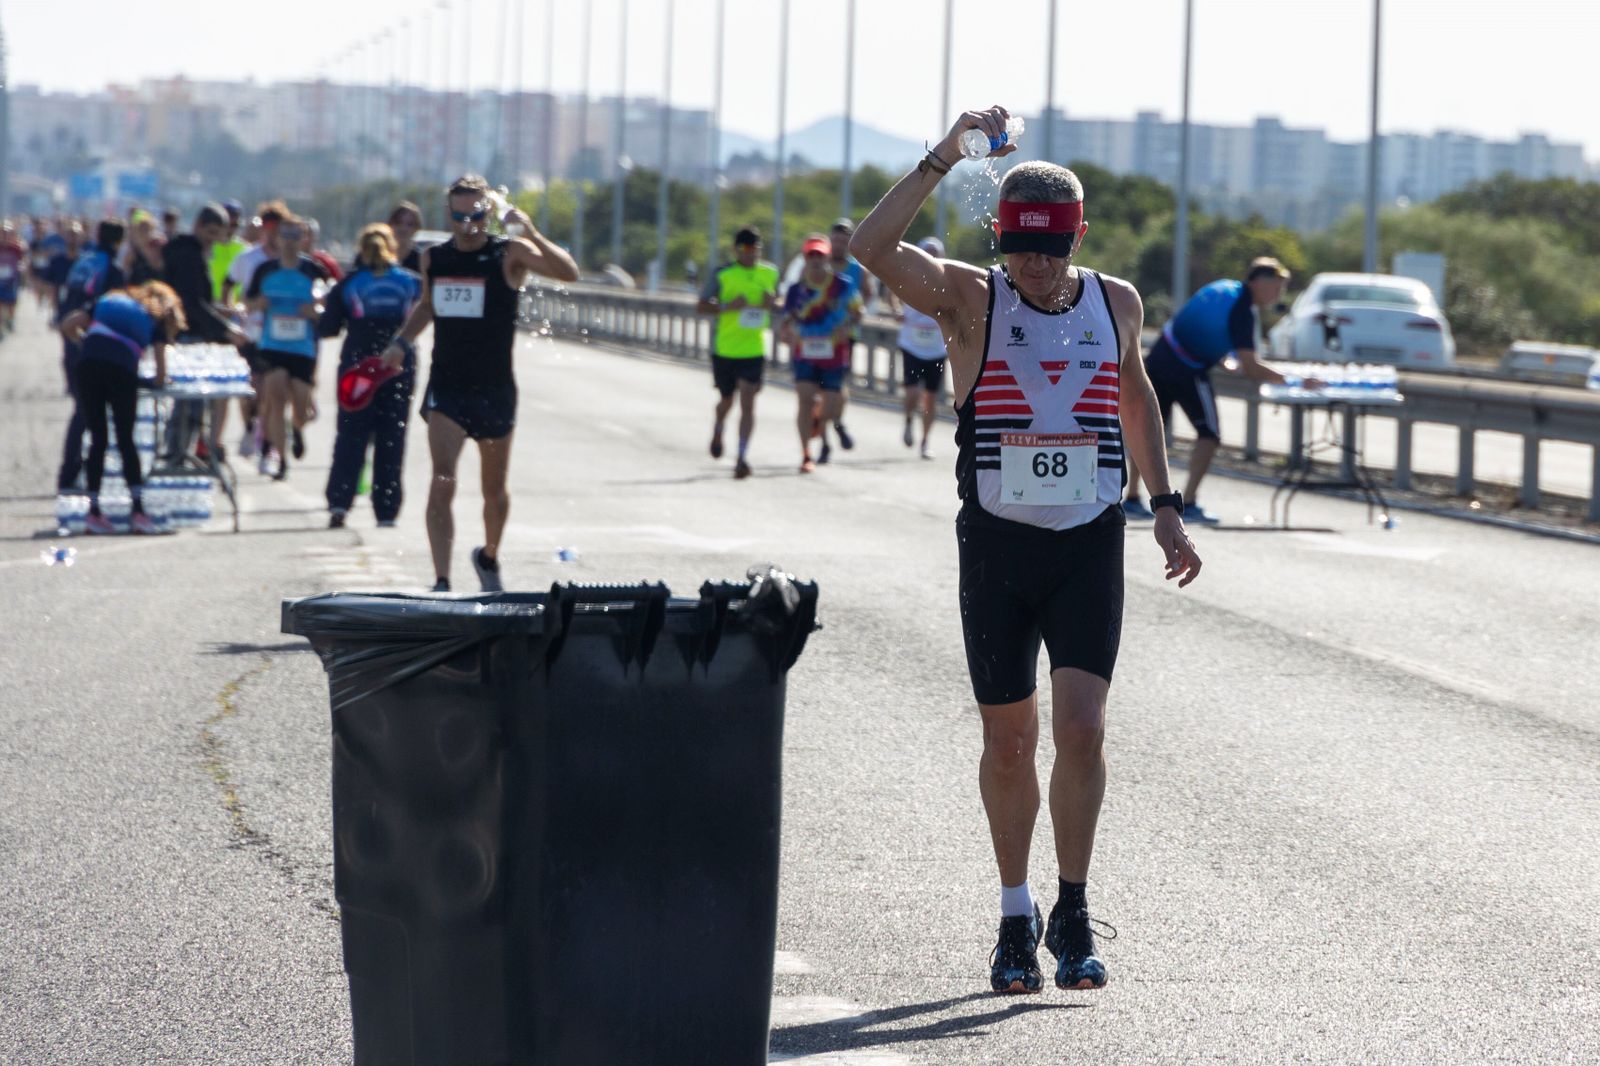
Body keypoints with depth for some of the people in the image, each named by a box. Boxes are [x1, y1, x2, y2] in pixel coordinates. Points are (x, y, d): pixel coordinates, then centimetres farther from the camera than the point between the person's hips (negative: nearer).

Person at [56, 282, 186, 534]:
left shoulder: (108, 300, 29)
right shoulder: (156, 320, 21)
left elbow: (68, 326, 19)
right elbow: (160, 373, 10)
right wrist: (159, 379, 31)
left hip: (89, 365, 2)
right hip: (124, 370, -2)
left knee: (97, 440, 9)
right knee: (126, 440, 10)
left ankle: (94, 512, 6)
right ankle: (138, 509, 3)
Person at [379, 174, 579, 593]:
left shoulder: (509, 255, -8)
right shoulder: (433, 259, 4)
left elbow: (568, 273, -24)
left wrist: (531, 232, -34)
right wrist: (402, 342, 11)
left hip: (494, 389, -1)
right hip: (446, 387, 1)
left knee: (495, 491, 14)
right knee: (442, 482, -17)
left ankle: (489, 555, 43)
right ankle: (442, 582, -21)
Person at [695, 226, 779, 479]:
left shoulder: (770, 273, 4)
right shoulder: (722, 275, -6)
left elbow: (776, 298, 19)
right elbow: (701, 306, -5)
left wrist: (772, 303, -6)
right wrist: (727, 306, -22)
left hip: (754, 350, 1)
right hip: (724, 347, -1)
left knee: (748, 403, -10)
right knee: (727, 400, 15)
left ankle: (743, 456, -11)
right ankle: (718, 429, 48)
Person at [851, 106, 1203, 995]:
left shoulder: (1116, 303, 5)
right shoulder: (971, 299, -5)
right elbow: (873, 249, -22)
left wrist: (1167, 507, 20)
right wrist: (945, 158, -26)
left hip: (1091, 545, 1)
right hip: (997, 545, -1)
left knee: (1082, 727, -11)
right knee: (1009, 742, 6)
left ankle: (1073, 913, 2)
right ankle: (1016, 917, 21)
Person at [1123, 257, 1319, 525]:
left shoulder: (1223, 289, 11)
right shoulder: (1244, 311, -13)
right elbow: (1250, 368, -17)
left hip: (1158, 358, 8)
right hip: (1187, 371, -8)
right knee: (1209, 434, 0)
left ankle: (1132, 498, 18)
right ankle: (1189, 503, -6)